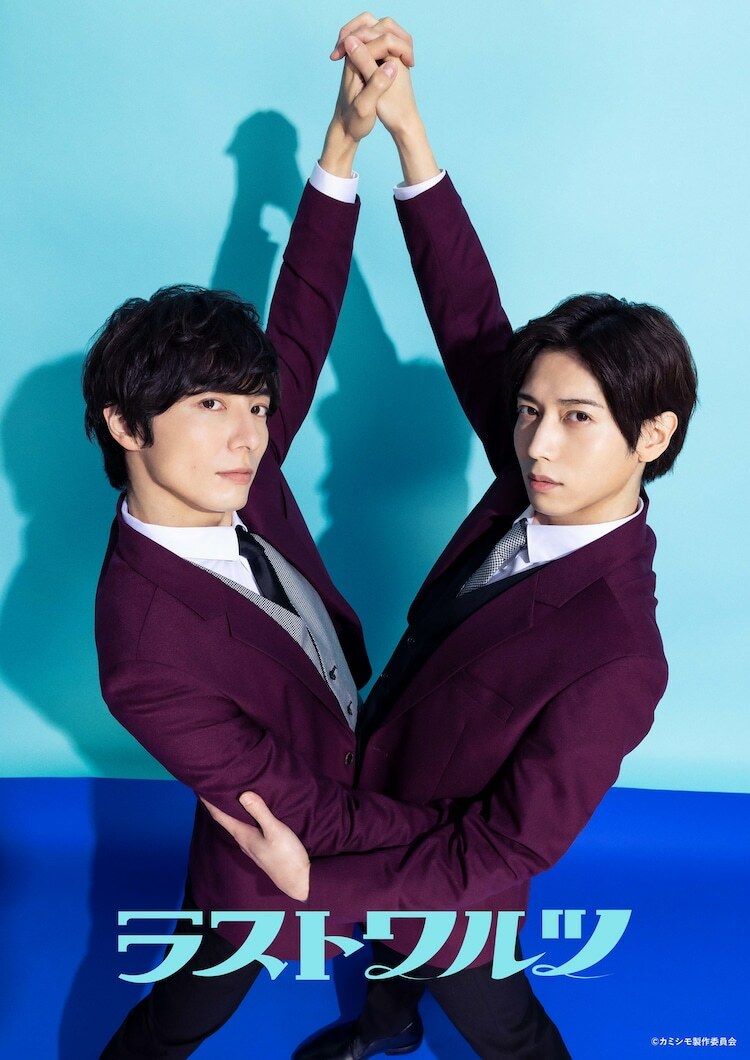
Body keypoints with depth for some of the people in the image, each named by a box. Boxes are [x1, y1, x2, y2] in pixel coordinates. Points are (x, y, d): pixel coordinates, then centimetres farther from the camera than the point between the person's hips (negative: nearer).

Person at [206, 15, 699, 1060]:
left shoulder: (613, 661, -40)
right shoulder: (540, 488, -22)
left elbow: (499, 855, -31)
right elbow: (473, 322, -21)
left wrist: (318, 882, -32)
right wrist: (405, 127, -26)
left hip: (447, 888, -6)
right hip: (382, 797, 7)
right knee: (383, 940, 36)